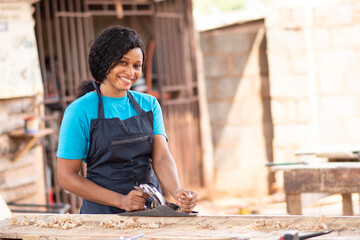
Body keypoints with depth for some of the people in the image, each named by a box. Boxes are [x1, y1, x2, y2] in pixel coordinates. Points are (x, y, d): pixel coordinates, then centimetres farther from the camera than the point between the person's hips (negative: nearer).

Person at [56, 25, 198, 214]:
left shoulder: (149, 105, 10)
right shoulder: (80, 111, -5)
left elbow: (161, 158, 0)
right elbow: (66, 177, -5)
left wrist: (177, 192, -21)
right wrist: (120, 200, -14)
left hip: (151, 208, 4)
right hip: (102, 211, -3)